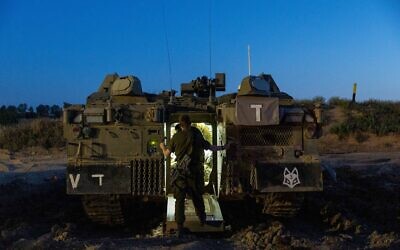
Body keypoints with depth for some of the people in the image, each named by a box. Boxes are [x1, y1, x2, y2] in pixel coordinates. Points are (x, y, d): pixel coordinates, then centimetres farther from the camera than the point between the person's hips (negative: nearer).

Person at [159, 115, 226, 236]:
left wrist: (163, 147, 26)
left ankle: (180, 226, 0)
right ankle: (202, 218, 36)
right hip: (196, 171, 1)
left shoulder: (176, 137, -4)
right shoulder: (197, 135, -4)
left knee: (179, 199, 4)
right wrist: (222, 147, 20)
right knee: (197, 196, 19)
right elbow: (209, 147, 2)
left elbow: (167, 154, 4)